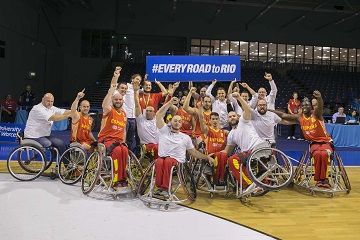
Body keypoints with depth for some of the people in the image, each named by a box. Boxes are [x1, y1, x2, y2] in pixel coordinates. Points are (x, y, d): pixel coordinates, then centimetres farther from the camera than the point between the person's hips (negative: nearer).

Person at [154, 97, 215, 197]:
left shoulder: (185, 137, 18)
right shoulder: (164, 130, 14)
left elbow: (194, 152, 21)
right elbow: (158, 115, 5)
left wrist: (208, 157, 9)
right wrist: (170, 102, 1)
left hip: (177, 161, 0)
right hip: (162, 157, 0)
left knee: (168, 161, -36)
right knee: (159, 162, -37)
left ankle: (165, 188, -32)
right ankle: (159, 186, -23)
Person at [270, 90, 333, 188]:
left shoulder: (316, 114, -10)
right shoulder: (299, 117, 1)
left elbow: (320, 107, -33)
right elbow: (283, 115, 2)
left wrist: (319, 98, -57)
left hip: (326, 141, -2)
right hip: (314, 143, 2)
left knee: (323, 154, -34)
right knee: (317, 154, -32)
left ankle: (324, 178, -17)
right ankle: (318, 179, -17)